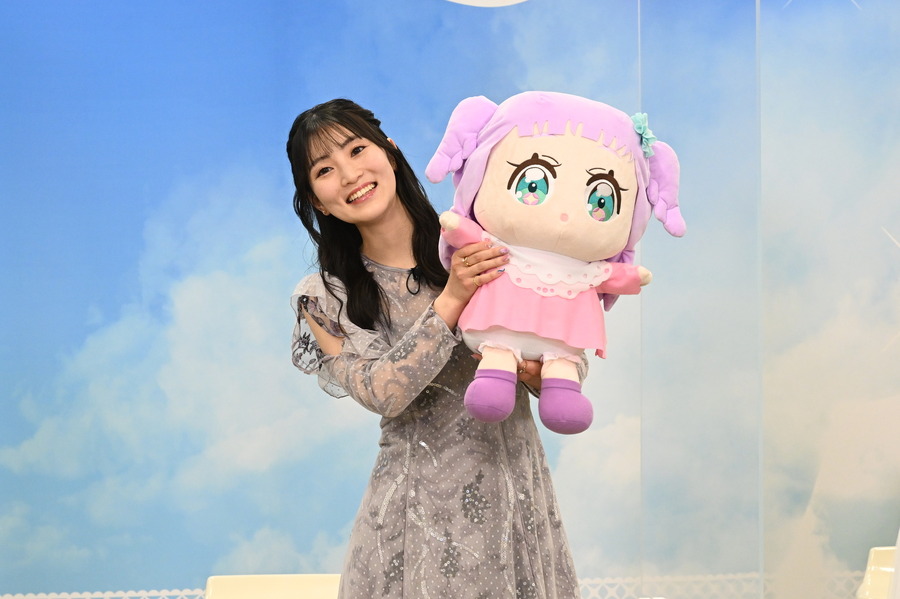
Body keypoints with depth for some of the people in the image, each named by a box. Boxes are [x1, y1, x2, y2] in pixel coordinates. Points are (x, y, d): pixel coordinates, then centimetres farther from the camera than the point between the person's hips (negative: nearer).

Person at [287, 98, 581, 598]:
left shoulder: (477, 250, -1)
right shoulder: (325, 298, -2)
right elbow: (381, 393, -17)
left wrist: (538, 371, -22)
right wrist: (451, 300, -23)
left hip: (516, 491, 2)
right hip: (422, 511, -2)